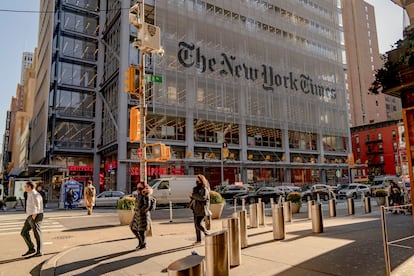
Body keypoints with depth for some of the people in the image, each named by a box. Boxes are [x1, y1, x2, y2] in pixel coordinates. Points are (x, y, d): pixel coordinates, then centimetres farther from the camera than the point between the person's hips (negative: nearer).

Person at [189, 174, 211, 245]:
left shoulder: (204, 189, -12)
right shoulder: (196, 188, 13)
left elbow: (203, 198, -26)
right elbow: (194, 197, 23)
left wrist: (193, 195, -21)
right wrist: (191, 196, 0)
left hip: (202, 209, -9)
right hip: (196, 209, 9)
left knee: (198, 224, -13)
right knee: (196, 224, 10)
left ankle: (207, 234, 6)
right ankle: (198, 240, 20)